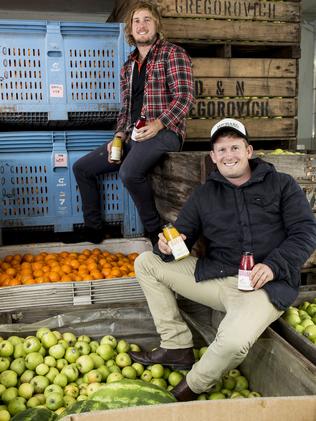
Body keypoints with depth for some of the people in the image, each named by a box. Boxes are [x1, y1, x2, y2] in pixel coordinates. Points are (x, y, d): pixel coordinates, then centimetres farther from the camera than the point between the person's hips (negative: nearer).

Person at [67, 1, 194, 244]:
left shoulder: (172, 53, 0)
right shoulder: (128, 67, 21)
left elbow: (185, 95, -11)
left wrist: (158, 124, -22)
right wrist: (119, 137, 5)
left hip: (164, 132, -8)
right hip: (133, 136, 8)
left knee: (129, 172, -36)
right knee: (82, 168, 5)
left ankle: (155, 232, -17)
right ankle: (93, 230, 12)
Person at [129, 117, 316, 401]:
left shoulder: (282, 185, 7)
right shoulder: (204, 194, 16)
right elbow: (182, 234, 14)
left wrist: (273, 265, -17)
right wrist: (167, 247, -12)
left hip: (267, 284, -5)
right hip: (214, 276, 5)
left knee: (233, 342, -35)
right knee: (146, 263, 0)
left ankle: (193, 386, 0)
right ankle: (177, 346, 2)